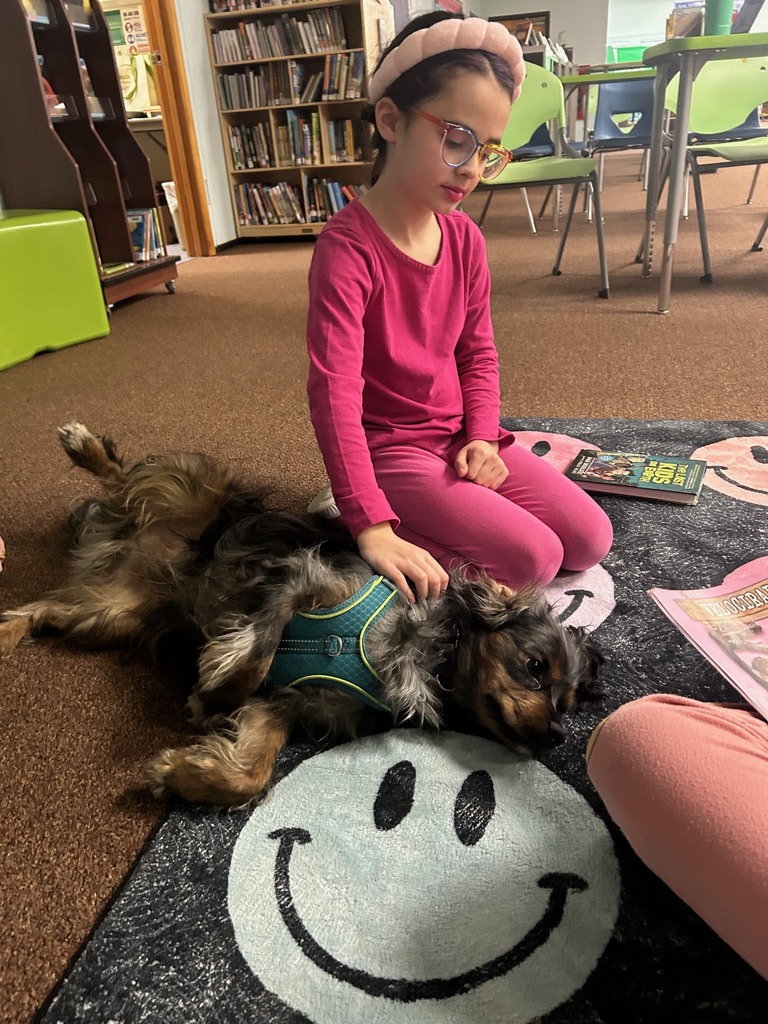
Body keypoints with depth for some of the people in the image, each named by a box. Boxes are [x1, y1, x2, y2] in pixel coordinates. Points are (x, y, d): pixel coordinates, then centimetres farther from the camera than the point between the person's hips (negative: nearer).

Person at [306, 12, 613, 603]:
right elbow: (334, 392, -28)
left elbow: (478, 351, 9)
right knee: (532, 558, -18)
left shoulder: (464, 238, 1)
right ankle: (410, 538, 2)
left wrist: (482, 437, -8)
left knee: (590, 540, 4)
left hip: (459, 437, 7)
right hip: (390, 449, -7)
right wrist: (372, 528, -33)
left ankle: (445, 512, 15)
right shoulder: (347, 247, -21)